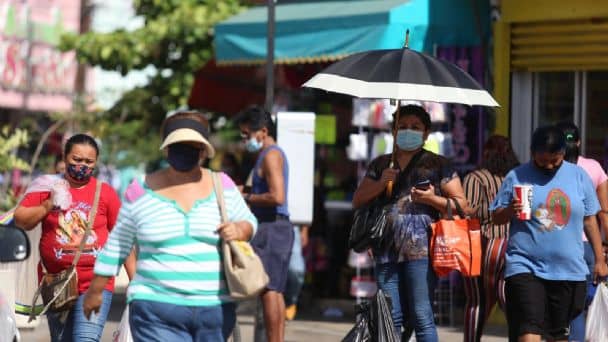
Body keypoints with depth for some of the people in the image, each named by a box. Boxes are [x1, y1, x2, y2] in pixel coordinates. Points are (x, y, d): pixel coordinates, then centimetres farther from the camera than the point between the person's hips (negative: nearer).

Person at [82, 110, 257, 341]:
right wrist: (95, 291, 16)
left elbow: (249, 223, 18)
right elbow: (115, 248, 11)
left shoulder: (222, 186, 7)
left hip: (214, 310, 3)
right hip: (157, 311, -3)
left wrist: (240, 230, -7)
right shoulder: (142, 192, 2)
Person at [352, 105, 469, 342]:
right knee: (391, 318, 4)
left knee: (422, 317, -9)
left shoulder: (438, 165, 9)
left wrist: (433, 199, -10)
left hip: (421, 251, -4)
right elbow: (357, 201, 17)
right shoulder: (381, 165, 20)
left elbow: (462, 205, 7)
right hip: (387, 251, 4)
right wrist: (380, 184, 0)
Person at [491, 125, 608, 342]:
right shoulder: (516, 177, 1)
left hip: (569, 271, 3)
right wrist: (510, 211, -16)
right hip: (525, 268, -2)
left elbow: (589, 220, 11)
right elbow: (496, 218, 6)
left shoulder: (579, 176, 6)